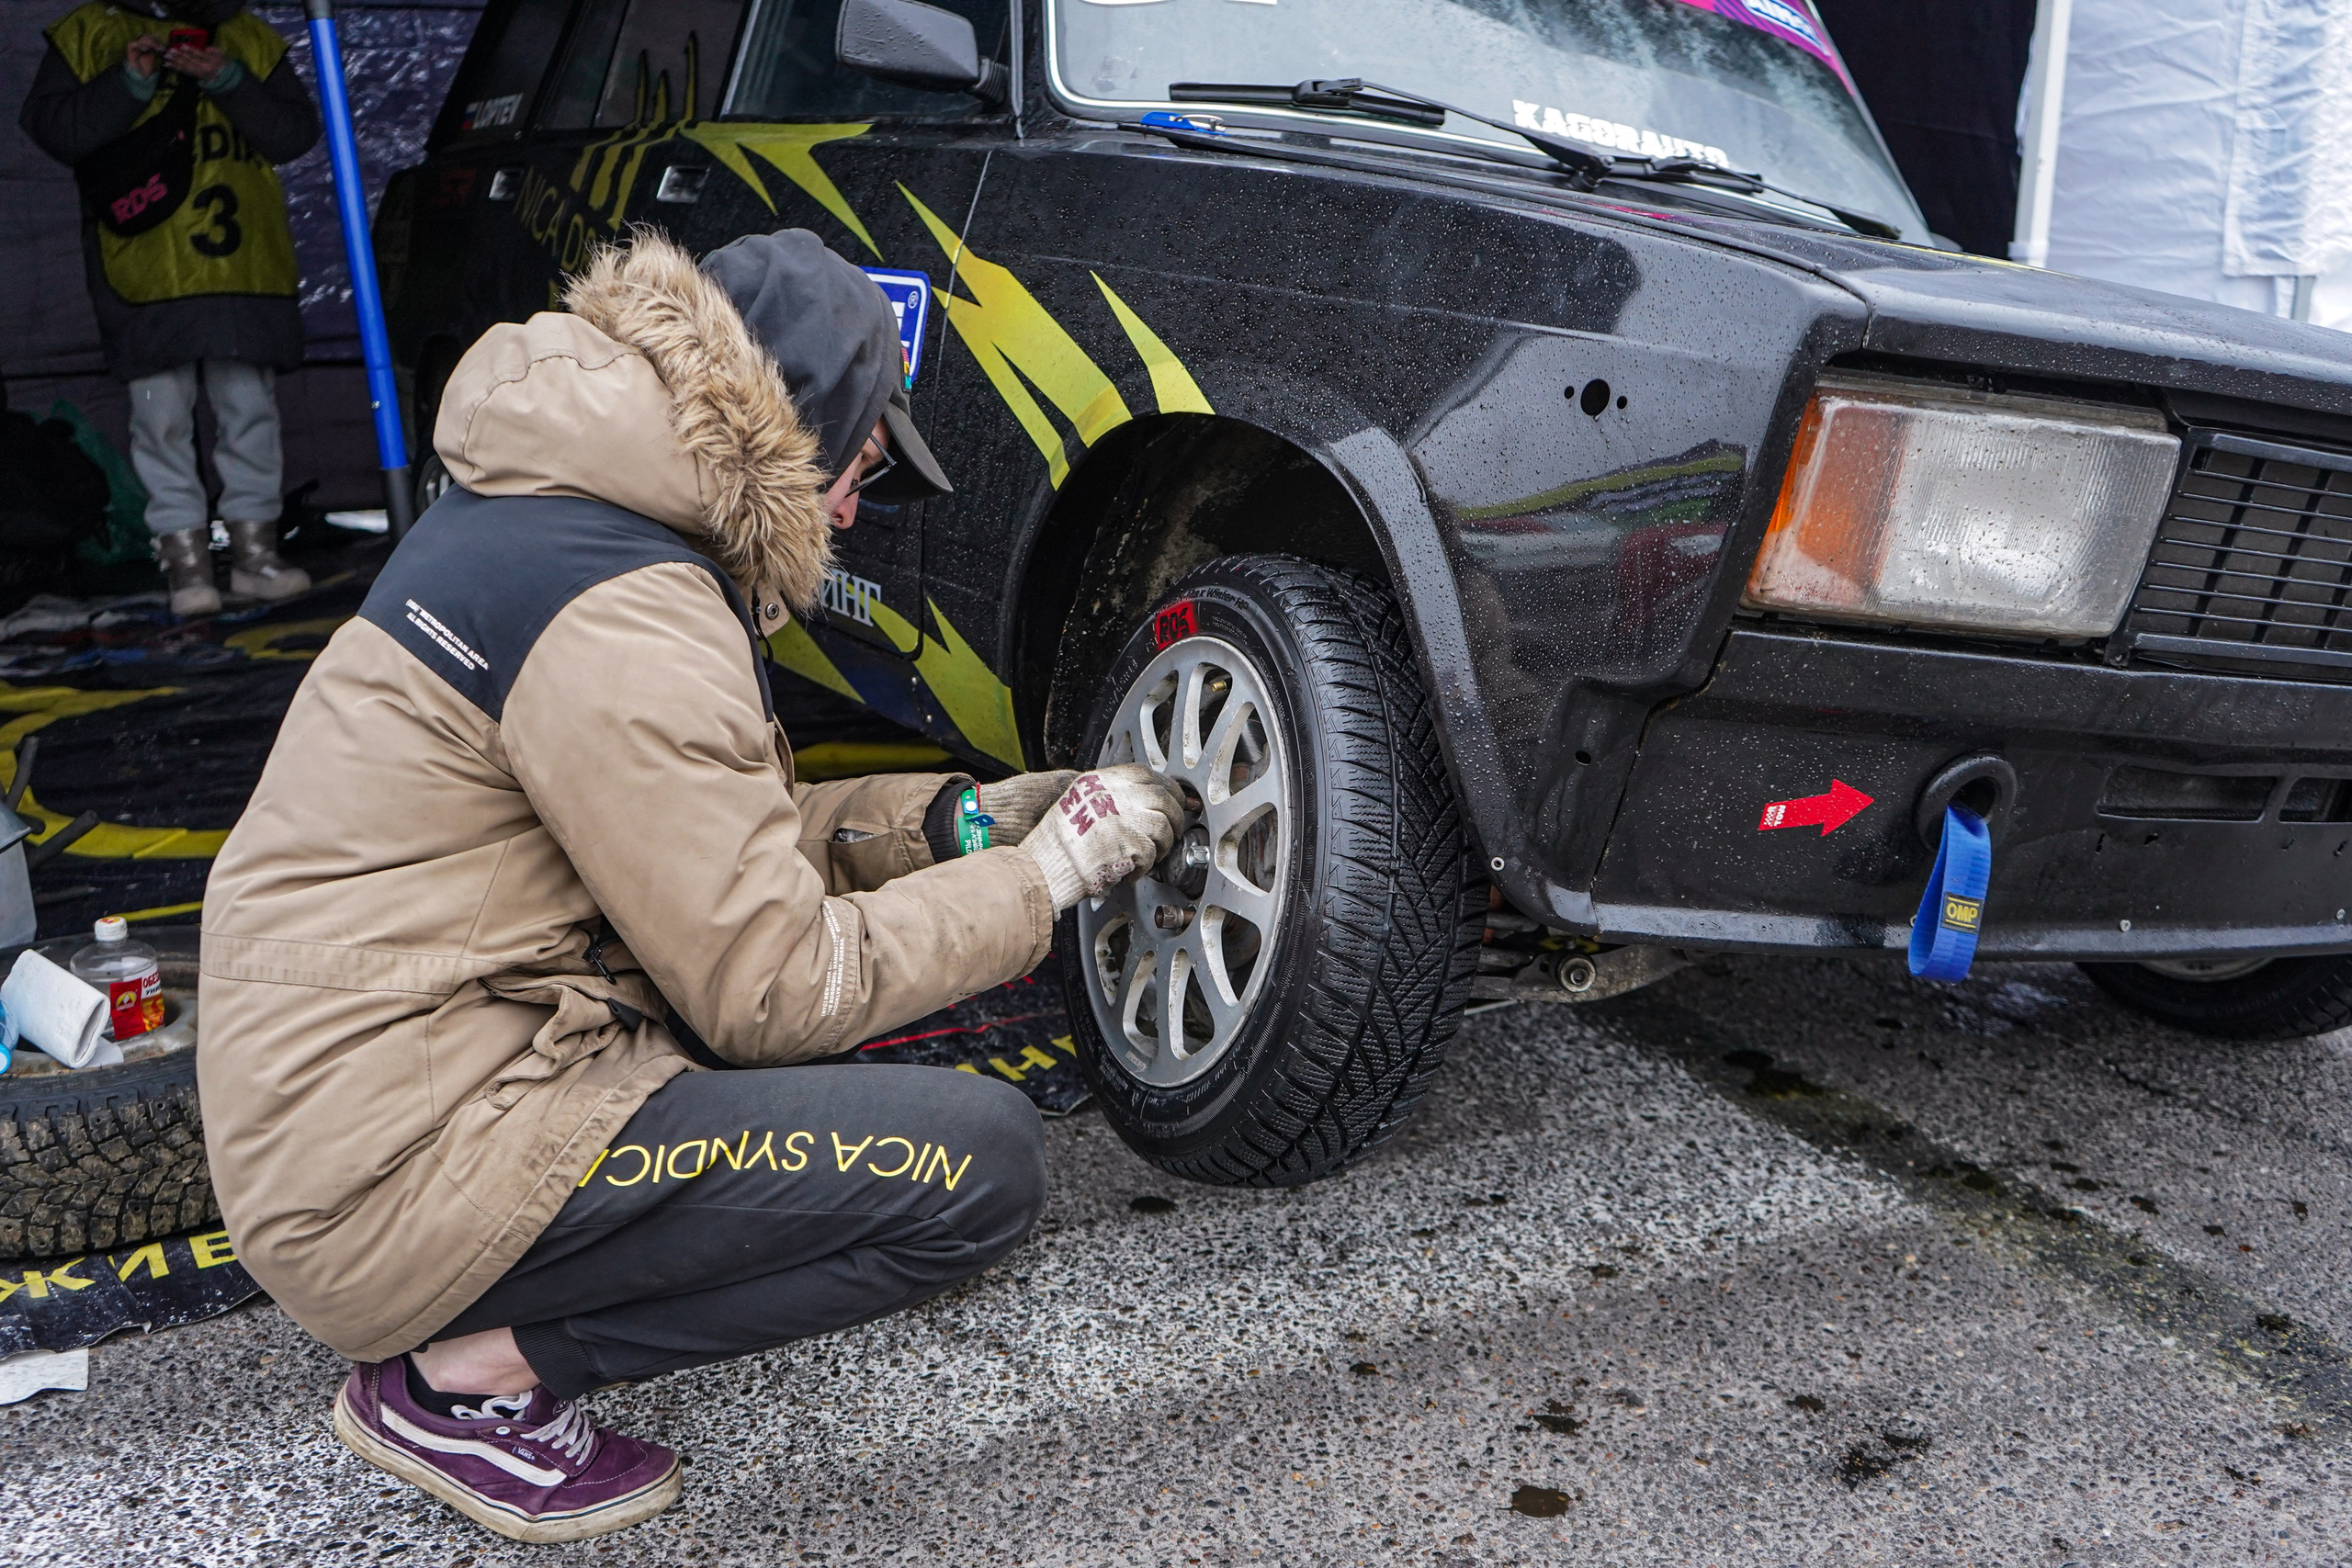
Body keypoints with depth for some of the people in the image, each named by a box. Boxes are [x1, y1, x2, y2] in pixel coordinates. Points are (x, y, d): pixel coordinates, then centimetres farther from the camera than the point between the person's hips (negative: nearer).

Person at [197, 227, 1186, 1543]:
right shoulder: (622, 617, -22)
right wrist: (1049, 872, -7)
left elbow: (713, 838, 15)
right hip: (398, 1174, -10)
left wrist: (954, 822, 6)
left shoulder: (533, 509, 9)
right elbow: (777, 990, -17)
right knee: (985, 1162, -13)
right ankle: (474, 1373, -3)